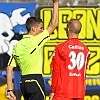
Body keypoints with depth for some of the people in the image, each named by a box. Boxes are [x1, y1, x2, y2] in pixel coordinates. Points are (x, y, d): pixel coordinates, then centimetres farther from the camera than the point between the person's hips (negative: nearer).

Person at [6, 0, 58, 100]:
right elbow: (53, 25, -8)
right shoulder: (34, 41, -10)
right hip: (35, 80, -8)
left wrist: (9, 89, 10)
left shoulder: (18, 45, 11)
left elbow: (9, 68, 9)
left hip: (23, 81, 8)